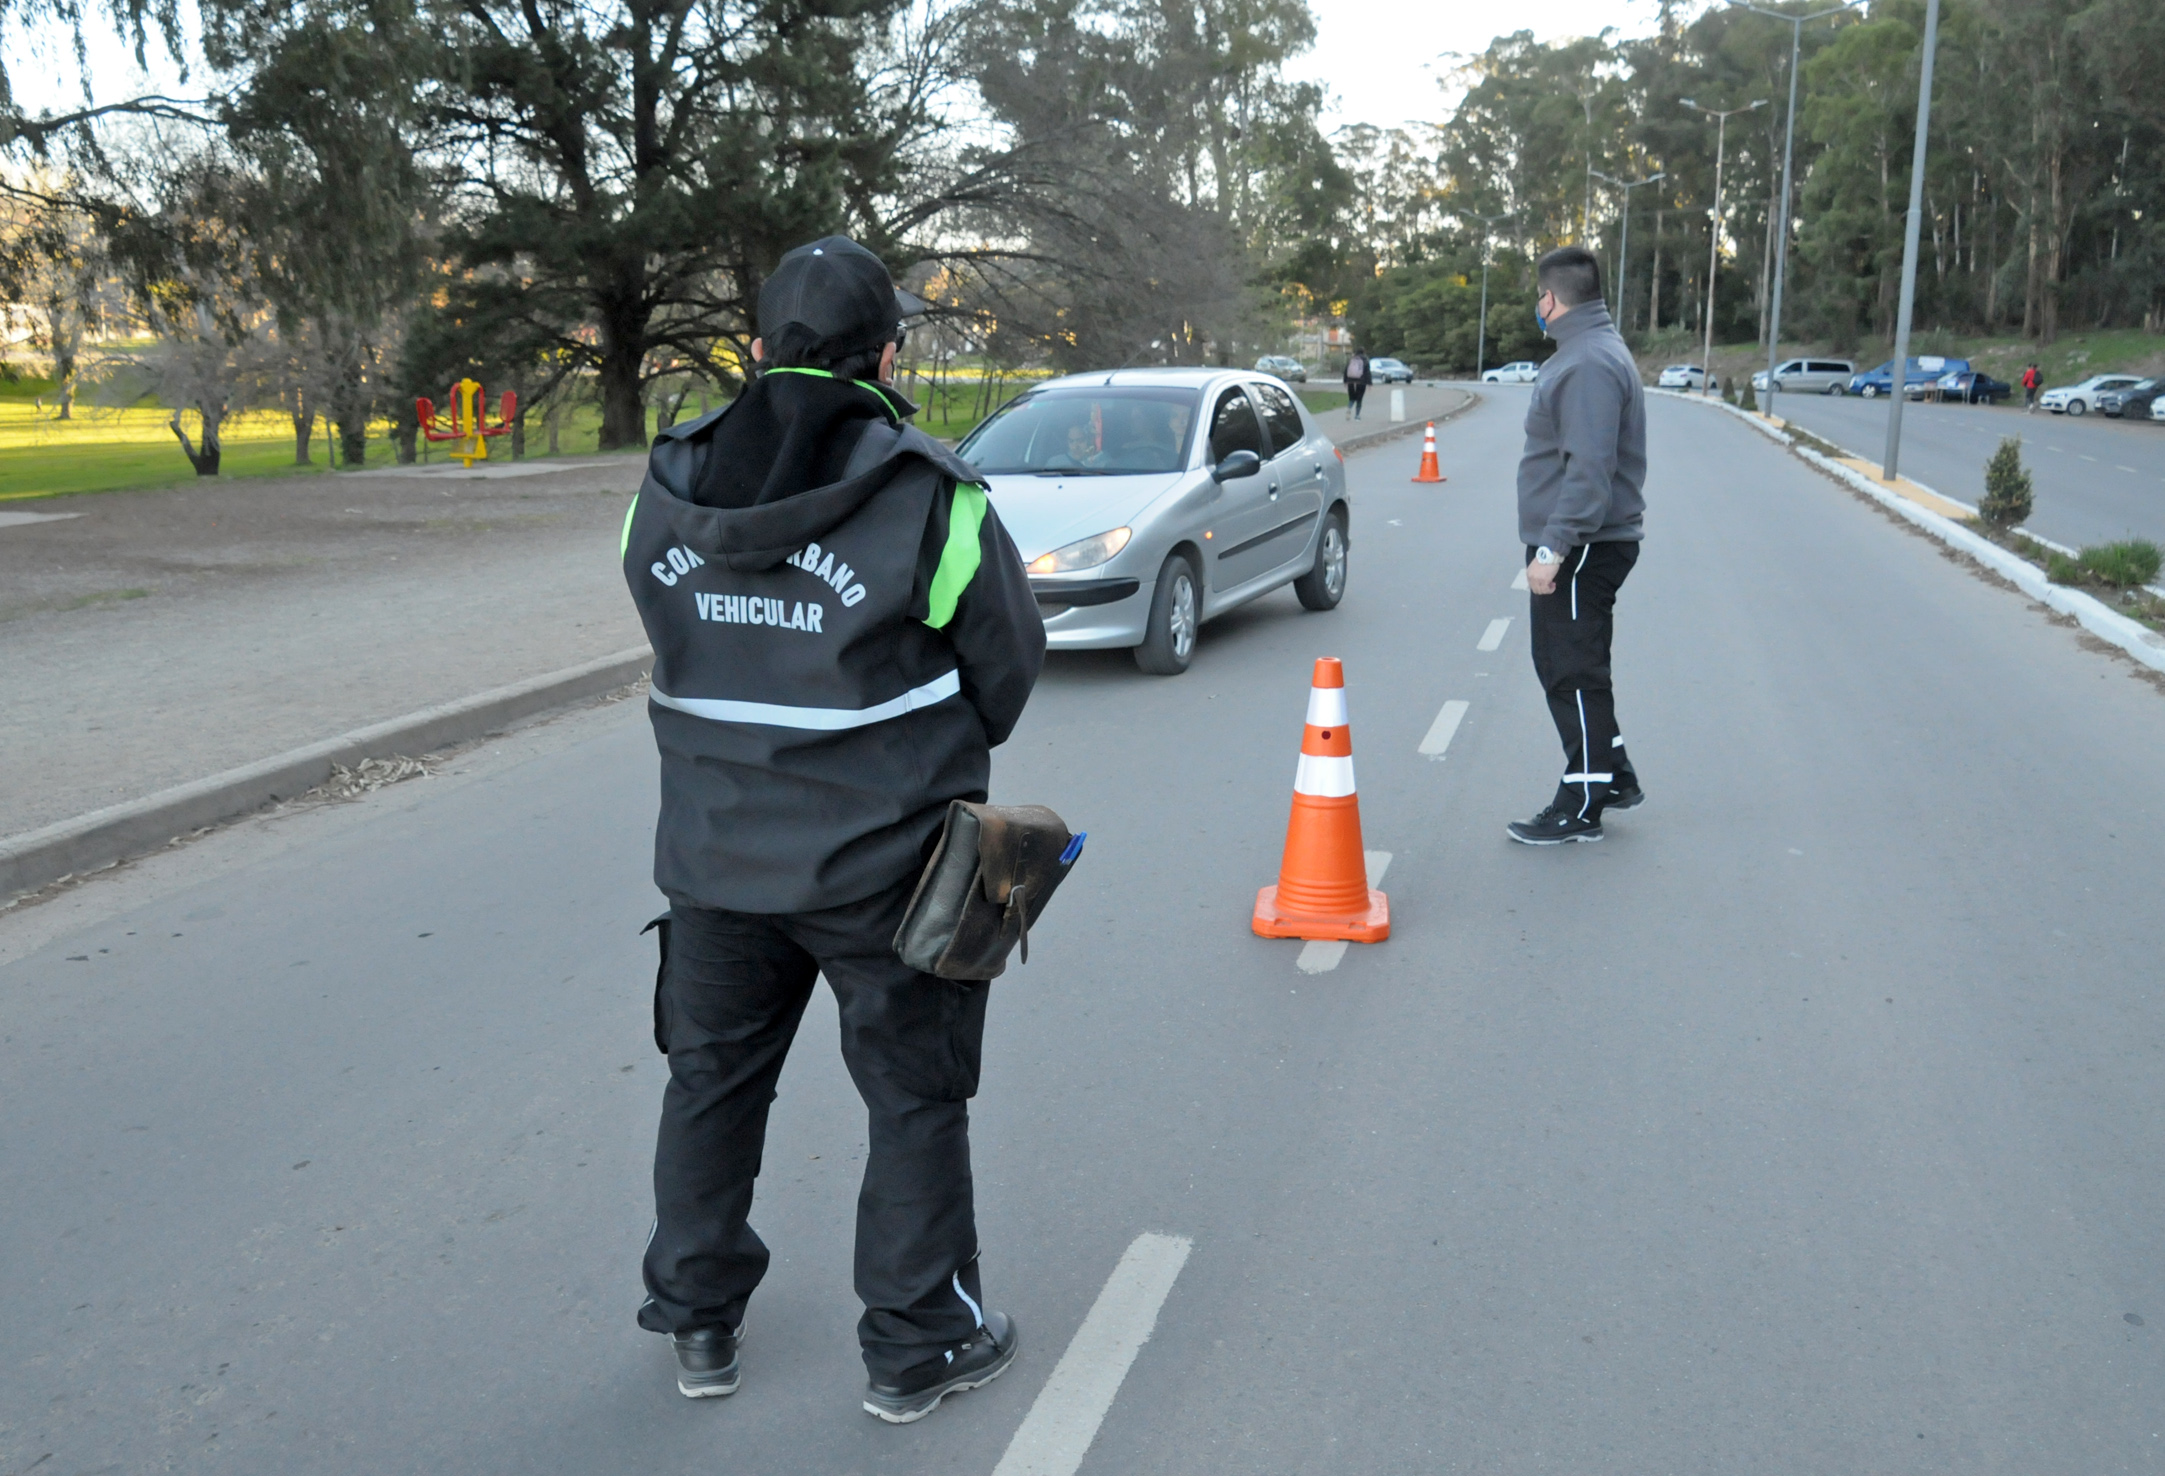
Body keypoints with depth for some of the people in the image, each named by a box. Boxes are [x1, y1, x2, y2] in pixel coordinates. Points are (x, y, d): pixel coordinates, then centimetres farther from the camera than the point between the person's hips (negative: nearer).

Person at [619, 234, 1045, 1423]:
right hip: (885, 865, -4)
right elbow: (1006, 665, -5)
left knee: (711, 1080, 21)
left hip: (715, 853, 4)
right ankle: (916, 1346, 25)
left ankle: (697, 1323, 35)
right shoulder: (930, 501, -16)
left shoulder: (668, 489, -3)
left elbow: (681, 653, 5)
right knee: (915, 1099, 12)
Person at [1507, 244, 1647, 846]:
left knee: (1574, 673, -3)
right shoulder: (1583, 352, 15)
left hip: (1582, 549, -11)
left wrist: (1553, 547, -27)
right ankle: (1613, 777, 30)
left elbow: (1590, 470, -27)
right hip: (1574, 544, 11)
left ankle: (1582, 806, 6)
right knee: (1566, 667, 19)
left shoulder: (1590, 364, -20)